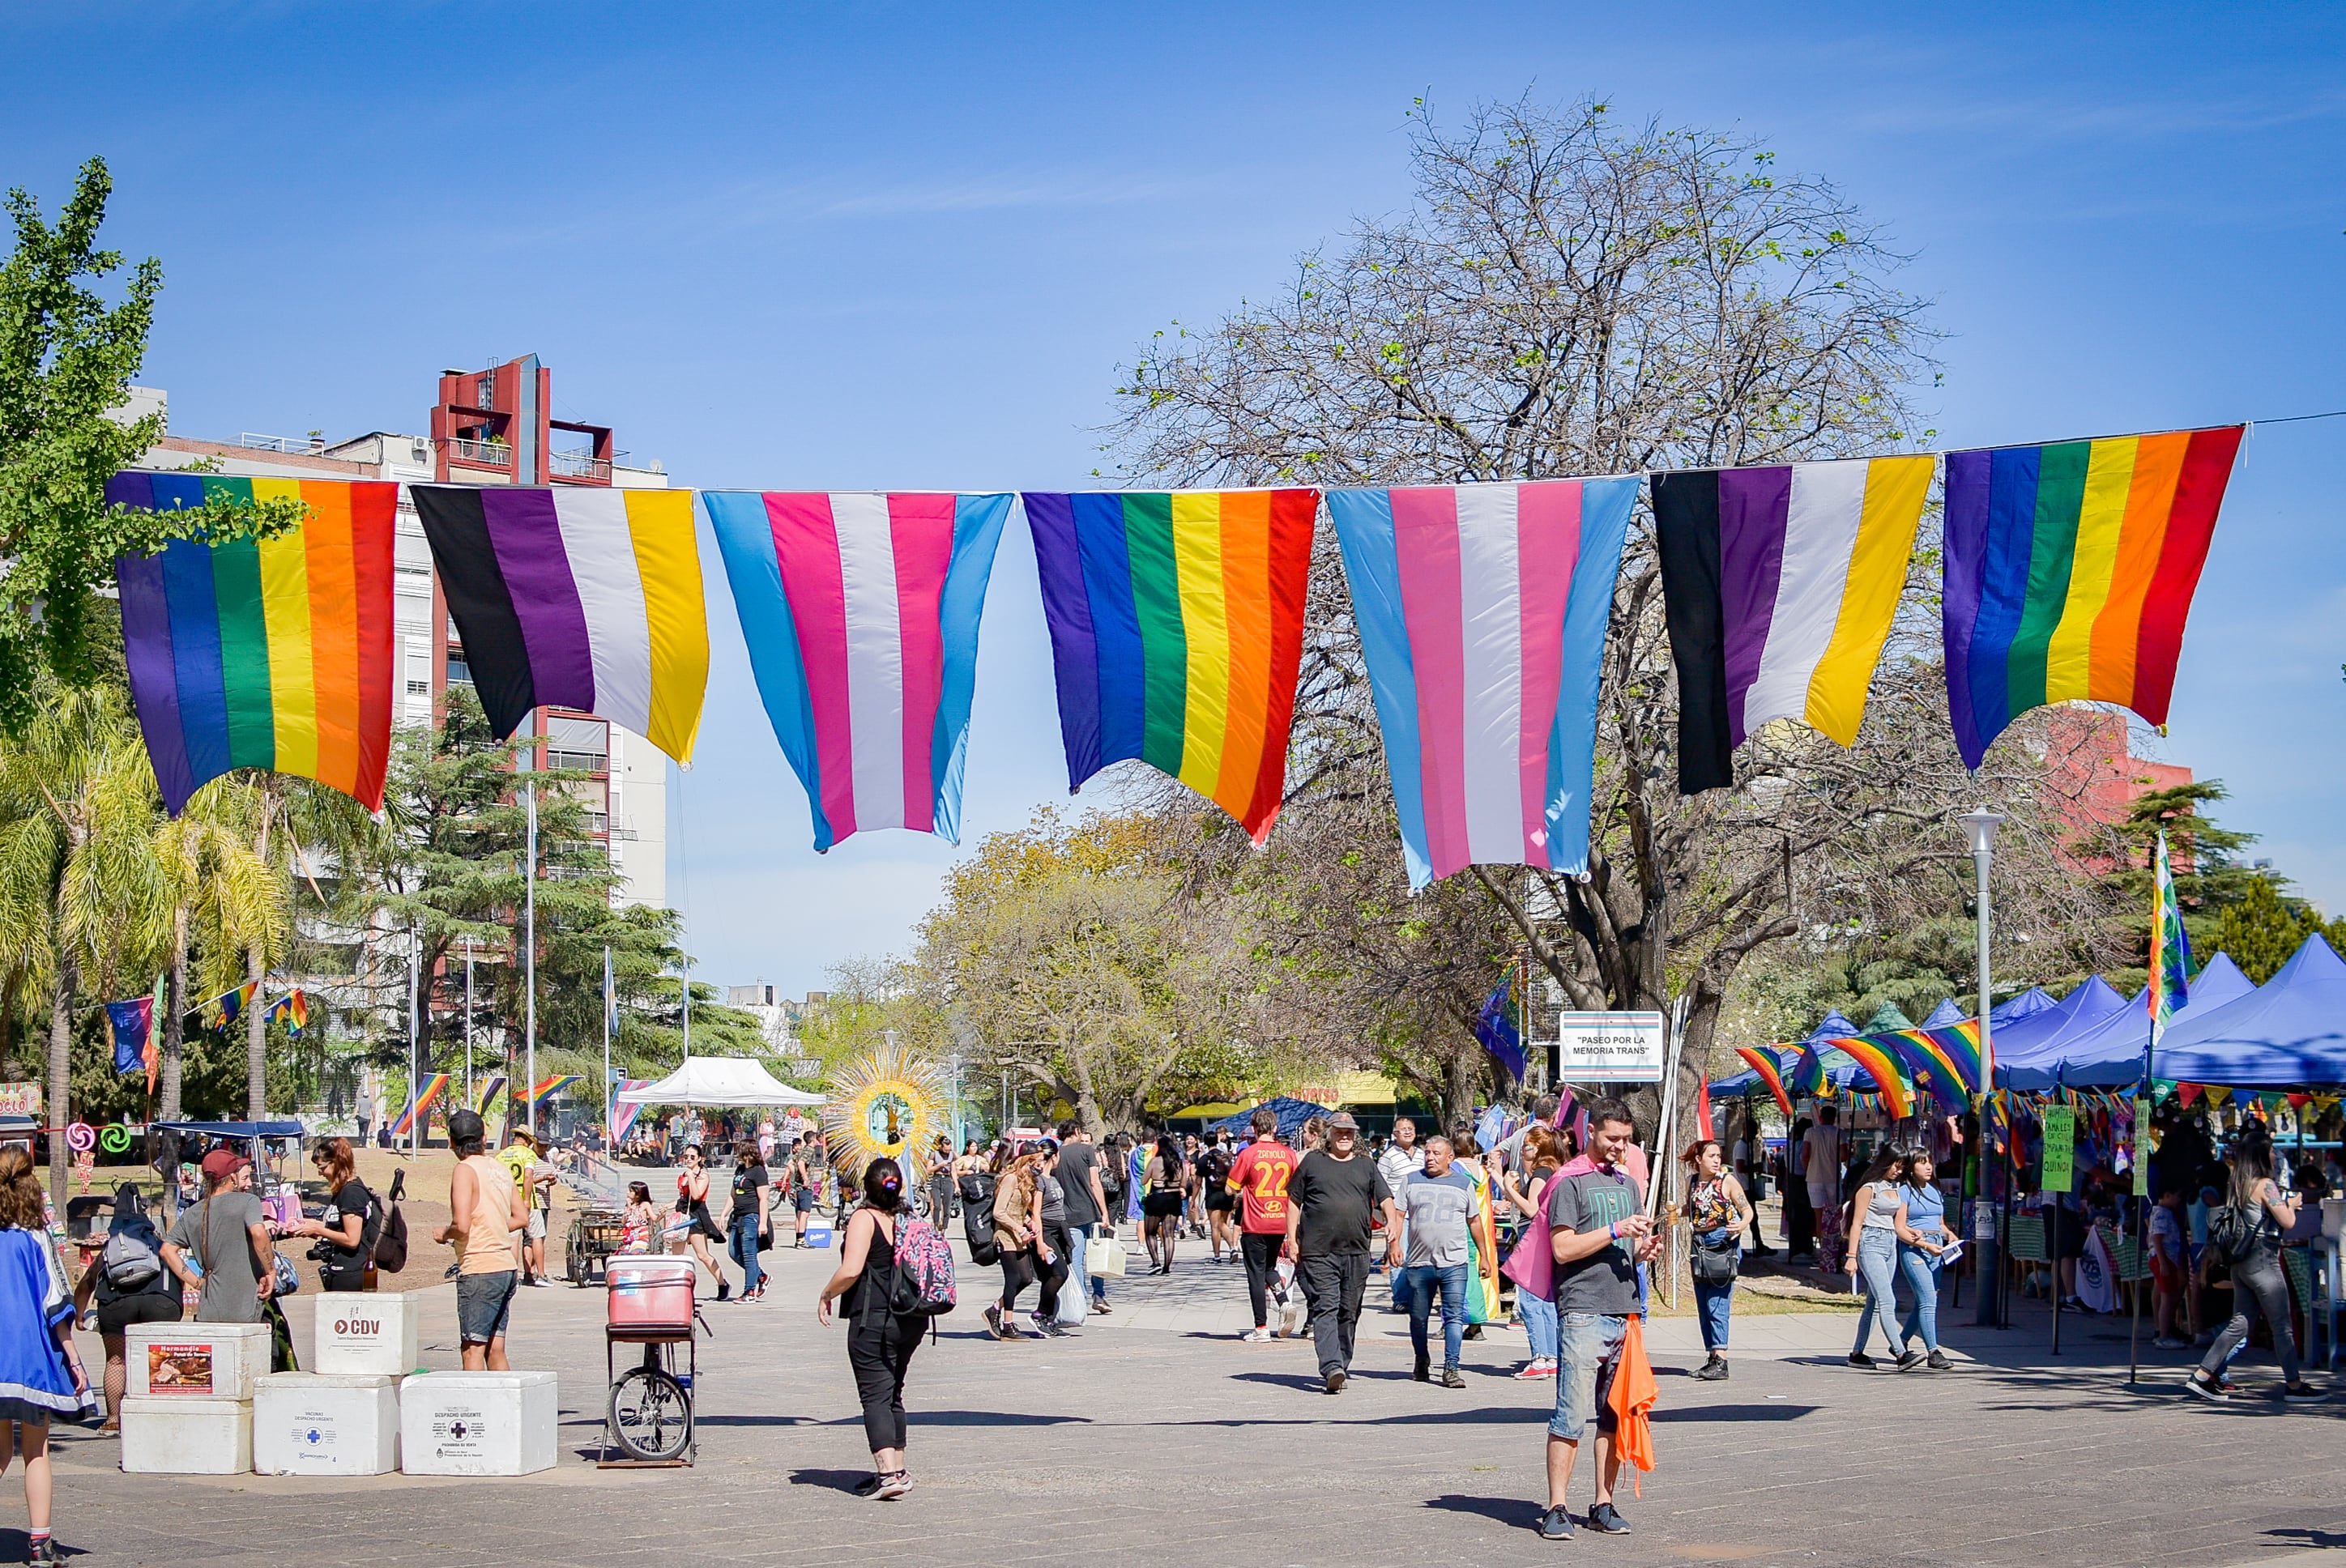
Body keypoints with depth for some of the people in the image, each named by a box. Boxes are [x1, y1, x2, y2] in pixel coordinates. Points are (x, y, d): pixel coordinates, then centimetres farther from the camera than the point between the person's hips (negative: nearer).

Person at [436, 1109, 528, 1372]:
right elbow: (522, 1218, 16)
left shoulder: (466, 1170, -10)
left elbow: (462, 1225, -19)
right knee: (495, 1350, 12)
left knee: (473, 1350, -6)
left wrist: (444, 1234, 0)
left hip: (478, 1269, -7)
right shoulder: (502, 1169, 12)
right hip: (506, 1267, 7)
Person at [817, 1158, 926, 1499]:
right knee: (893, 1394, 18)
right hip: (911, 1321, 7)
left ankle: (888, 1473, -18)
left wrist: (826, 1296, -4)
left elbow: (850, 1270, -20)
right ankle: (897, 1469, 21)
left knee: (875, 1396, -7)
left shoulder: (865, 1218, -11)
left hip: (872, 1320, -7)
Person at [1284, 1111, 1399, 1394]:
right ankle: (1332, 1368, -23)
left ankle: (1341, 1367, 17)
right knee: (1326, 1308, -13)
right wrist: (1292, 1239, 3)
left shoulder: (1365, 1166, 14)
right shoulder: (1312, 1162, 8)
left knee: (1349, 1312, 7)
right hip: (1318, 1252, -3)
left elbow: (1384, 1198, 9)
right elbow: (1294, 1202, 10)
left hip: (1356, 1253, 3)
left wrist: (1391, 1220, -12)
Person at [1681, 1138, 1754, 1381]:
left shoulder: (1727, 1181, -6)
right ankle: (1711, 1358, 16)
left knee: (1717, 1306, -13)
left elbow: (1747, 1209, -4)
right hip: (1700, 1248, 6)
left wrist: (1743, 1224, -24)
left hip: (1724, 1248, -6)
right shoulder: (1692, 1183, 10)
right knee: (1703, 1309, 9)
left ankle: (1721, 1361, -14)